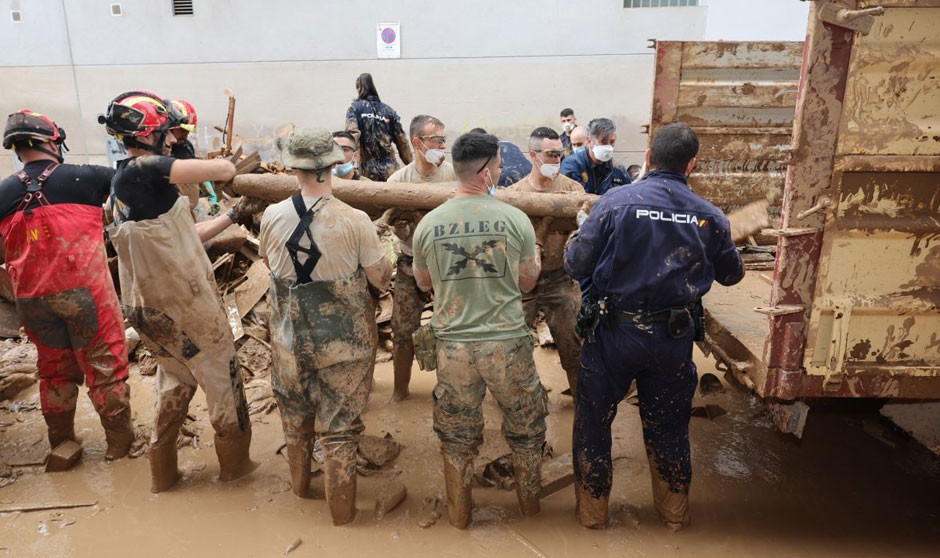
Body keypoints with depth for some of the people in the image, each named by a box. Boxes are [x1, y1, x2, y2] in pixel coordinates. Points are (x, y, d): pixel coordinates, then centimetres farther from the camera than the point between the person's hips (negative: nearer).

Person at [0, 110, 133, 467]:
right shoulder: (83, 178, -9)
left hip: (32, 300, 4)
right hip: (85, 291, -4)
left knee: (54, 369, 20)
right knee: (105, 365, 8)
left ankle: (61, 444, 33)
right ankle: (119, 441, 19)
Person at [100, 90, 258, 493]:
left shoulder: (121, 185, 9)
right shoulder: (146, 170, -20)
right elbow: (223, 170, -23)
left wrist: (231, 217, 15)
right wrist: (226, 166, 0)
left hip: (149, 308, 9)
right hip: (188, 307, -9)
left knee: (174, 383, 24)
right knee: (222, 381, 11)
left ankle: (162, 472, 33)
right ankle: (234, 463, 28)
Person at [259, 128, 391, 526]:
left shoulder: (273, 217, -10)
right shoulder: (354, 221, -21)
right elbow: (382, 279, -11)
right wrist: (378, 247, 6)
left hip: (290, 339, 3)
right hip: (345, 343, -3)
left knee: (295, 414, 26)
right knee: (339, 425, 10)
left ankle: (300, 484, 49)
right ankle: (341, 510, 25)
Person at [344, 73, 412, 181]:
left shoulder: (355, 108, 3)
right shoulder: (389, 110, 10)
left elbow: (352, 135, -13)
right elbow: (402, 141, 10)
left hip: (367, 170, -2)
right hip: (389, 170, 2)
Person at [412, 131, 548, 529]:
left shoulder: (428, 224, -5)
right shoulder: (516, 219, -10)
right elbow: (527, 283, 2)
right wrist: (536, 258, 20)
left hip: (453, 344, 1)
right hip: (508, 343, -1)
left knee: (457, 435, 18)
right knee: (525, 425, 22)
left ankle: (459, 512, 35)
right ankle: (529, 500, 40)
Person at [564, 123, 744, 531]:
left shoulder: (616, 202, -12)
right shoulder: (709, 216, -3)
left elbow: (576, 265, -11)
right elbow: (732, 275, 11)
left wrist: (575, 238, 11)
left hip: (614, 333, -2)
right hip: (675, 339, 3)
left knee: (594, 420, 16)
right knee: (668, 424, 21)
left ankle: (593, 508, 30)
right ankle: (675, 510, 38)